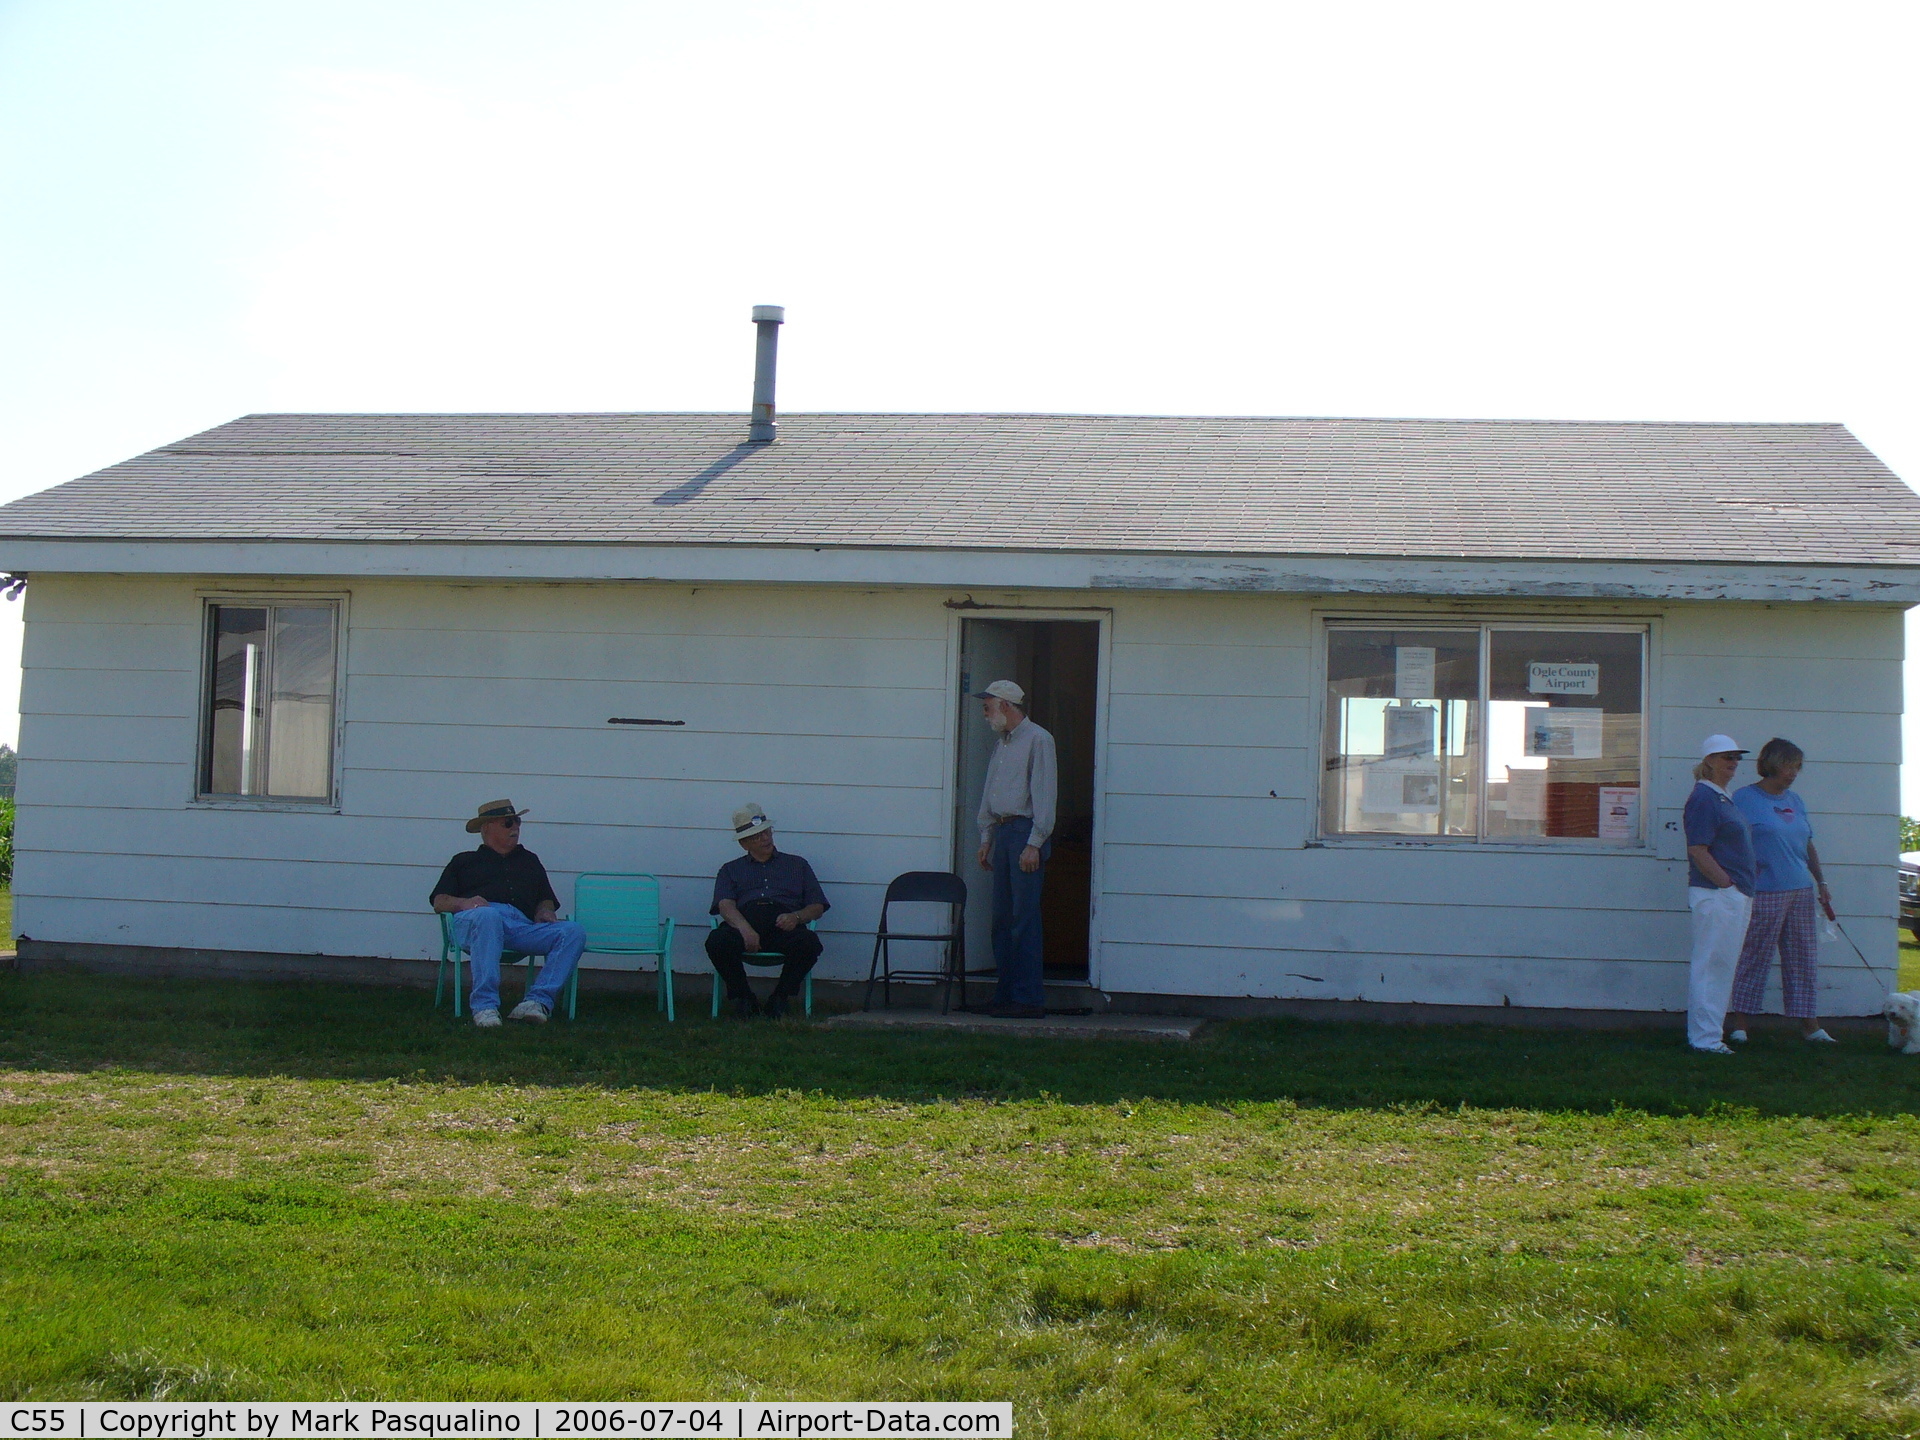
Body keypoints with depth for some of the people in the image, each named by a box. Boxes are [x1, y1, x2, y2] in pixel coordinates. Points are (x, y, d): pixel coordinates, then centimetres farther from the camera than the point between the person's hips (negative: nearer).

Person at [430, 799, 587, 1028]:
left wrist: (544, 911, 6)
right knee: (488, 916, -43)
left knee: (573, 932, -25)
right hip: (471, 922, -3)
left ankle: (538, 1001, -37)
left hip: (522, 926, 3)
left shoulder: (530, 861, 38)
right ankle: (485, 1006, -46)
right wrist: (463, 903, -6)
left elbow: (547, 900, 31)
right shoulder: (464, 861, 30)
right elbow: (440, 901, 18)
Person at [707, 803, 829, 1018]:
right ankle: (743, 998, -11)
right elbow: (725, 905, 5)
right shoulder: (731, 870, 26)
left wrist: (796, 917, -6)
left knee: (809, 942, -34)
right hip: (744, 922, 0)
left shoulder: (797, 865, 28)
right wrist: (745, 928, -18)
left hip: (784, 927, 0)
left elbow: (817, 907, 19)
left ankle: (780, 998, -13)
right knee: (716, 941, -34)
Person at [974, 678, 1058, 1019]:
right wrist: (986, 839, 19)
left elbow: (1045, 796, -12)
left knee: (1024, 918, -9)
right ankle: (1006, 994, 12)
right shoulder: (1001, 744, 19)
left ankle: (1030, 998, -7)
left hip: (1025, 831, -8)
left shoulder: (1037, 740, -7)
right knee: (1002, 917, 7)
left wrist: (1034, 843, -17)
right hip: (1002, 832, 8)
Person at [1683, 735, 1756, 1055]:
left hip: (1734, 895, 10)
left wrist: (1743, 891, 16)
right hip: (1716, 894, -10)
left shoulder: (1725, 797, 18)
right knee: (1711, 965, -6)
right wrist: (1727, 884, -17)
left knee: (1721, 968, 13)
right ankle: (1705, 1038, -2)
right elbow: (1697, 850, -18)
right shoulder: (1703, 797, -12)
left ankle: (1708, 1035, 19)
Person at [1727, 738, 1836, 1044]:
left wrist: (1821, 882, 17)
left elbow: (1809, 847, 21)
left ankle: (1809, 1023, 13)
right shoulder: (1745, 798, -4)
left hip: (1801, 891, 6)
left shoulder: (1795, 801, 15)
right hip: (1763, 893, -6)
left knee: (1803, 958, 7)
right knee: (1754, 956, -2)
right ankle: (1740, 1024, 6)